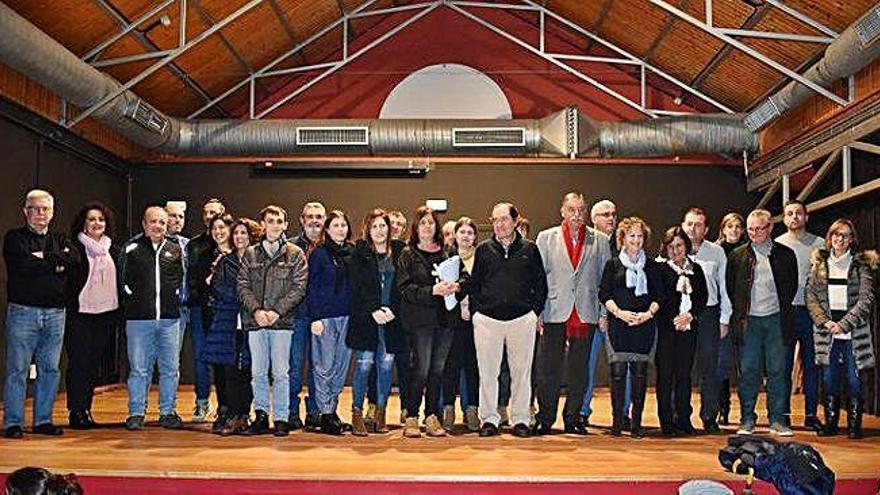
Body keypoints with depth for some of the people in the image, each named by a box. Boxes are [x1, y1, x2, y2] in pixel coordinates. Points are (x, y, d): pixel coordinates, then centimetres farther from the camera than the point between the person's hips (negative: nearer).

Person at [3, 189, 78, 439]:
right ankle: (13, 422, 5)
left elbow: (75, 259, -4)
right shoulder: (14, 238, 5)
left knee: (50, 369, 6)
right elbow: (23, 266, -14)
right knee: (17, 369, -2)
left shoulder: (60, 240, 17)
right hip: (23, 311, -4)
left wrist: (44, 257, -10)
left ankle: (43, 420, 14)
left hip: (54, 313, 4)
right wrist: (56, 263, -6)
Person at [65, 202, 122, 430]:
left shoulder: (112, 251, 13)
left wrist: (118, 314, 12)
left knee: (94, 363, 8)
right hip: (79, 314, -5)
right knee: (79, 362, -6)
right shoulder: (74, 248, -3)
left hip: (105, 315, 5)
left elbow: (119, 283, 16)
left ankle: (86, 409, 15)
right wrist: (67, 308, -12)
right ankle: (76, 411, 0)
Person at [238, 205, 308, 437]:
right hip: (254, 322, 2)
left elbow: (299, 287, -2)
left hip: (282, 322, -2)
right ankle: (261, 415, 17)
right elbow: (243, 285, 6)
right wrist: (256, 310, -10)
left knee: (280, 372, -1)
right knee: (258, 372, 7)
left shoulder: (295, 254, 5)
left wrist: (277, 311, -12)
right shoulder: (251, 253, 11)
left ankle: (281, 418, 7)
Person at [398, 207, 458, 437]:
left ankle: (432, 417, 15)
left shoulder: (445, 253, 13)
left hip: (444, 317, 4)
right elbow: (405, 288, -6)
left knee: (438, 370, 6)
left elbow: (460, 277, 18)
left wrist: (454, 286, -6)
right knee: (421, 370, -7)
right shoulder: (408, 255, 3)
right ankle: (411, 418, 3)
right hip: (420, 318, -4)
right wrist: (432, 290, -18)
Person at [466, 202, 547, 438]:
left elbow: (541, 284, 9)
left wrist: (535, 311, 2)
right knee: (487, 371, 3)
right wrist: (476, 311, 3)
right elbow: (473, 284, 11)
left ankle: (520, 419, 14)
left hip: (522, 319, -1)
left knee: (521, 371, 5)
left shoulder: (530, 249, 5)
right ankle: (489, 418, 13)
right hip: (487, 319, 1)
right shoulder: (484, 249, 8)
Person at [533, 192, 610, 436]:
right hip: (553, 313, -1)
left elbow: (606, 279, 8)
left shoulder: (600, 240, 9)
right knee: (548, 370, 1)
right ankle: (545, 419, 12)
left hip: (586, 314, 1)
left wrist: (604, 313, 2)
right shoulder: (546, 238, 7)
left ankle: (573, 418, 18)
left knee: (579, 370, 7)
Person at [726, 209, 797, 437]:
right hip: (749, 321, 0)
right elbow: (730, 287, 8)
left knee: (777, 371, 3)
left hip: (776, 319, 0)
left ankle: (777, 420, 11)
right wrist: (738, 314, 1)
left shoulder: (785, 255, 6)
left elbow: (792, 286, 11)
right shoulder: (738, 255, 6)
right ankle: (747, 420, 10)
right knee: (748, 371, 3)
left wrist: (783, 311, 4)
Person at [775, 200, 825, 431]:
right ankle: (783, 414, 9)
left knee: (811, 364, 4)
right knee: (784, 365, 2)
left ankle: (811, 414, 11)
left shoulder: (818, 244, 7)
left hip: (811, 311, 0)